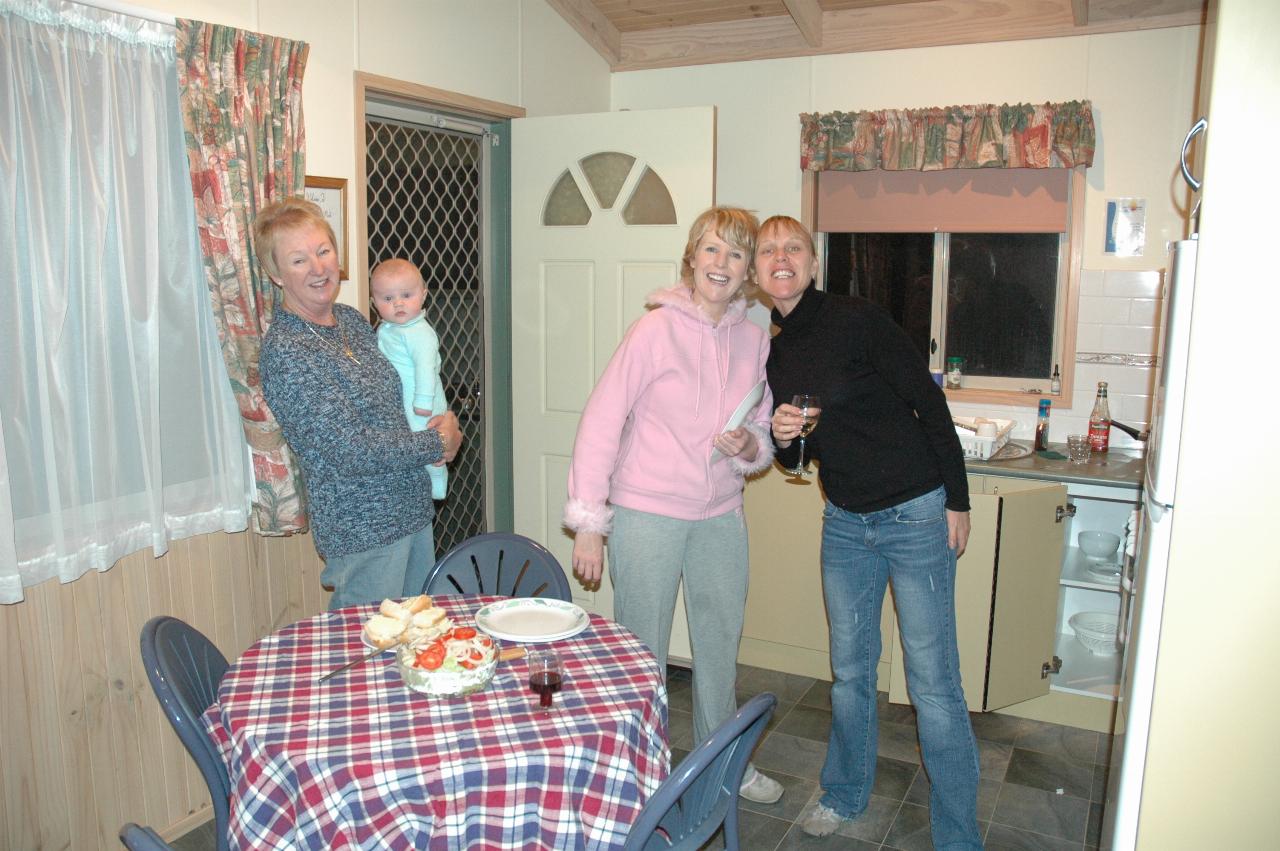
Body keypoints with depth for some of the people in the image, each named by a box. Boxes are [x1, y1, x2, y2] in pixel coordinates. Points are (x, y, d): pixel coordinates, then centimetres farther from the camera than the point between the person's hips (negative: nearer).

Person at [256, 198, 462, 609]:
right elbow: (350, 450, -23)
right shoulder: (284, 351, -19)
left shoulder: (352, 319, 6)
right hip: (362, 529, -8)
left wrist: (442, 420, -1)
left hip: (414, 509, 8)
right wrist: (439, 443, -12)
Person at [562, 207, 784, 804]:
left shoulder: (754, 340, 2)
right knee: (643, 653, 8)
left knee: (721, 644, 19)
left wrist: (750, 448, -12)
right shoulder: (657, 329, -13)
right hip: (647, 514, -5)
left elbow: (763, 436, 12)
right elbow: (601, 421, -13)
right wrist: (587, 521, -15)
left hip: (721, 517, 5)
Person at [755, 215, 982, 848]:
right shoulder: (774, 353, 6)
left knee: (933, 680, 0)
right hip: (845, 522, 6)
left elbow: (930, 405, -11)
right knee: (849, 667, 15)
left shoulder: (855, 320, -13)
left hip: (917, 516, -5)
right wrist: (781, 436, -10)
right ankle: (845, 793, 36)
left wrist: (957, 501, -10)